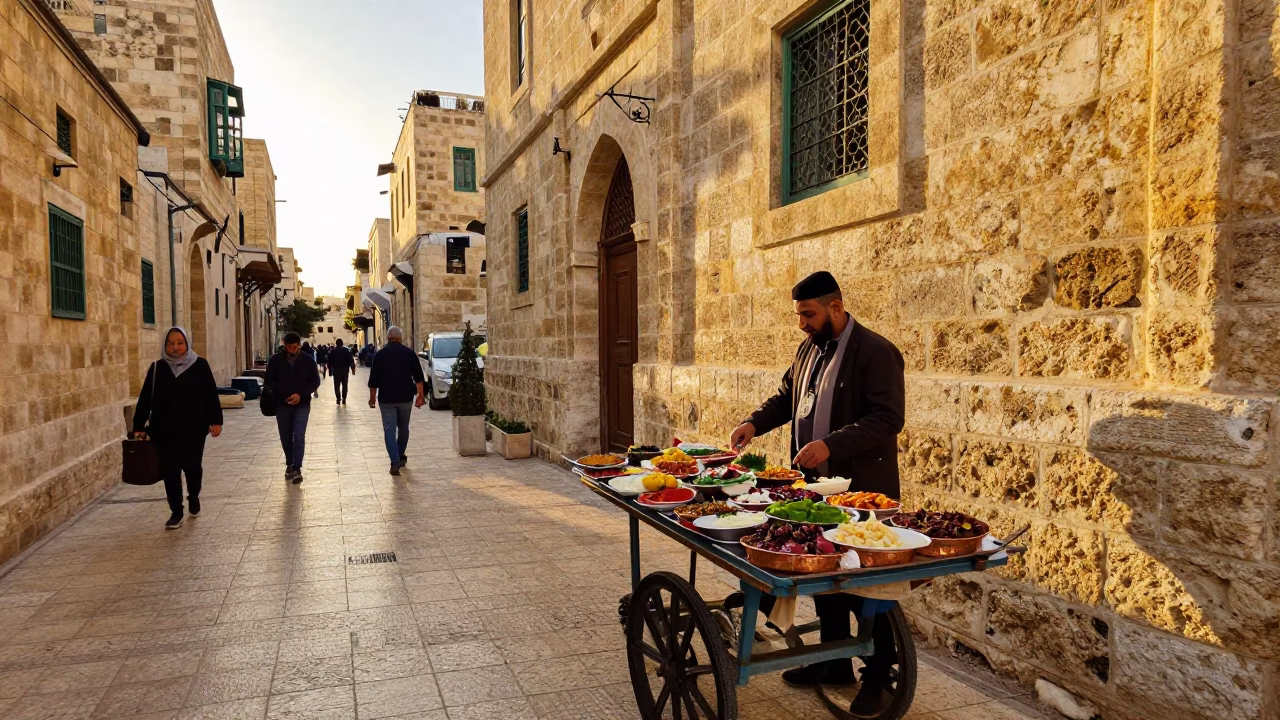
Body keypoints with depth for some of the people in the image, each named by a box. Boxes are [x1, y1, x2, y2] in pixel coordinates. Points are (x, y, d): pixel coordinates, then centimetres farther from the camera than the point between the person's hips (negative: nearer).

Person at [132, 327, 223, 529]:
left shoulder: (200, 366, -2)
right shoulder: (157, 368, 2)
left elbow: (211, 395, -1)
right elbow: (145, 399, 5)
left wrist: (216, 421, -6)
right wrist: (139, 426, 3)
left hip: (194, 429, -1)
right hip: (165, 430, 1)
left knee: (192, 466, 3)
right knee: (170, 470, 2)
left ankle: (193, 497, 34)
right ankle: (176, 512, 14)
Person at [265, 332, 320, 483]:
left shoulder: (308, 360, -3)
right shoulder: (276, 360, -2)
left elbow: (315, 381, -1)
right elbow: (268, 381, 4)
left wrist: (301, 394, -15)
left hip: (302, 405, -2)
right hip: (282, 405, 2)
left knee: (299, 436, -10)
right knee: (286, 438, 12)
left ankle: (297, 469, -6)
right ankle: (289, 465, 30)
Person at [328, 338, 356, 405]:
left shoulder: (332, 351, -2)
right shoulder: (346, 350, -1)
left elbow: (330, 362, -2)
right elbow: (350, 360, -3)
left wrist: (330, 370, 3)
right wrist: (352, 368, 3)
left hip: (336, 370, -1)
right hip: (345, 370, 1)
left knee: (337, 385, 5)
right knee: (344, 385, 9)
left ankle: (338, 399, -2)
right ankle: (344, 399, 4)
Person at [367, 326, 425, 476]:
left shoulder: (380, 354, -2)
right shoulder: (409, 353, 0)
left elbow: (373, 379, -1)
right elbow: (418, 377, -2)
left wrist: (372, 397, 9)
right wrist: (421, 395, 4)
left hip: (386, 398, -2)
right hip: (405, 397, 2)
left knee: (389, 430, -2)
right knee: (403, 428, 19)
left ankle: (395, 462, -13)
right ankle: (400, 456, 31)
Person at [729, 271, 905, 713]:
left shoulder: (875, 352, -15)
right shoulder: (809, 350, 10)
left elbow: (888, 418, -21)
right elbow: (786, 396, 20)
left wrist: (830, 444, -29)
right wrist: (755, 423, 2)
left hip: (861, 489, -7)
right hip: (816, 483, 8)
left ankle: (879, 679, 22)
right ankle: (834, 662, 34)